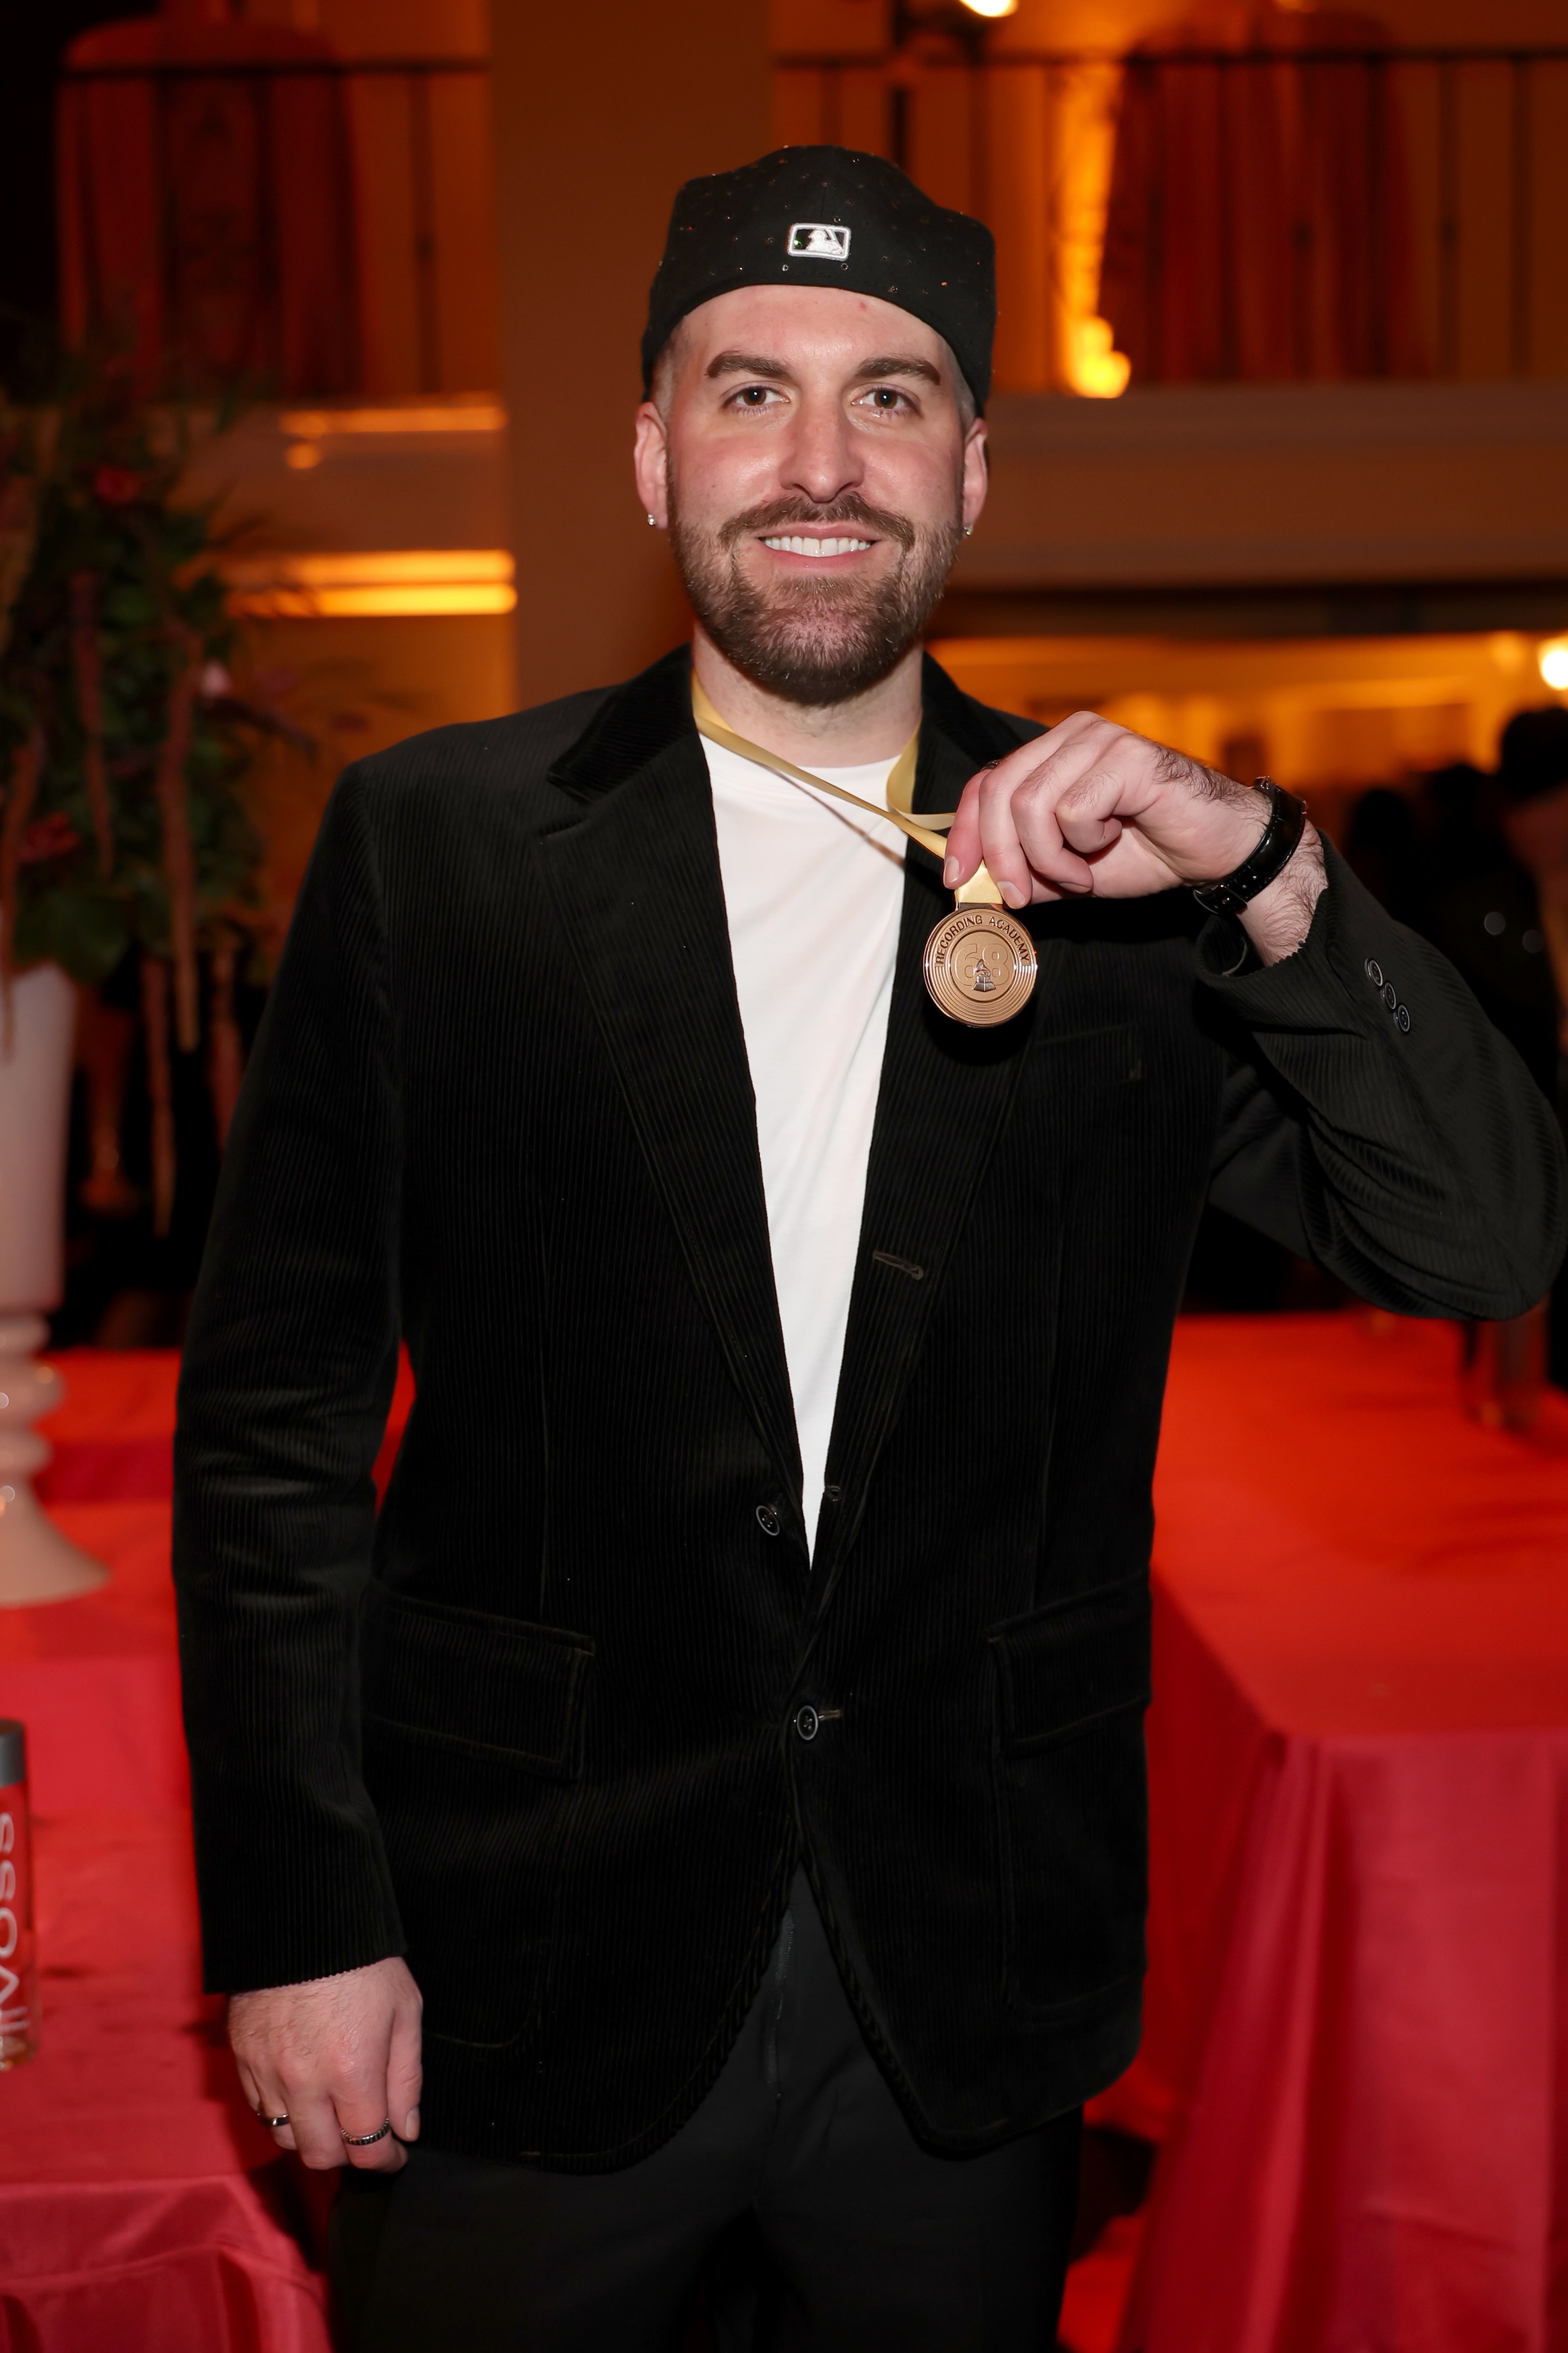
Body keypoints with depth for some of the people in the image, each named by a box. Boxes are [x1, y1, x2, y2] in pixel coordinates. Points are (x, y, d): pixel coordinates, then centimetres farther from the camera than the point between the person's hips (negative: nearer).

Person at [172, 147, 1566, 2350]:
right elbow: (275, 1412, -3)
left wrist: (1267, 868, -21)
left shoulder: (1119, 867, -1)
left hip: (973, 1989, 2)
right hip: (529, 1976, -1)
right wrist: (298, 1918, -5)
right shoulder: (431, 842, -4)